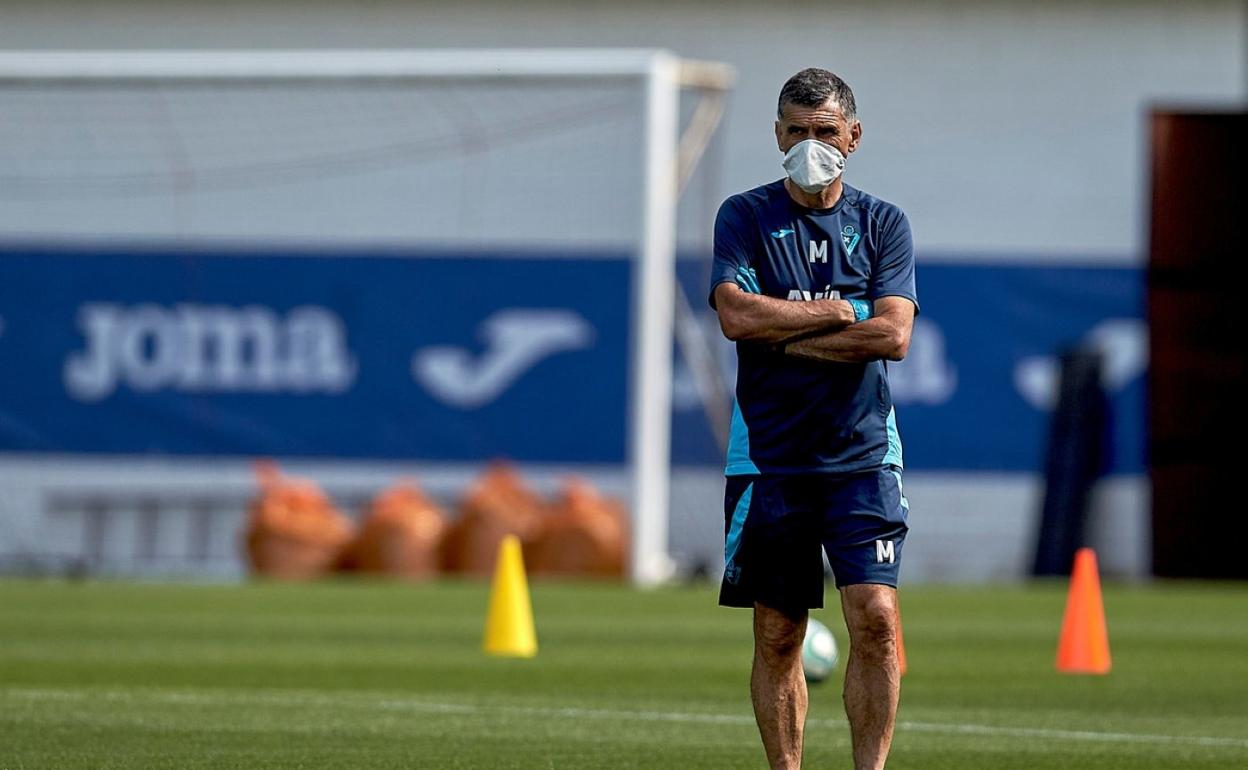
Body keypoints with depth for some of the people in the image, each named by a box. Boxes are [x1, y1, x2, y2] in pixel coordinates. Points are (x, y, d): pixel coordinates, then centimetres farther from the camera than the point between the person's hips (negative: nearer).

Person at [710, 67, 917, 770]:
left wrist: (782, 336, -8)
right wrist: (842, 312, -7)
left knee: (876, 620, -12)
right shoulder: (745, 217, 5)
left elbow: (893, 336, -6)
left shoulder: (884, 224, 7)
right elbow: (736, 315, -11)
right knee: (778, 635, 3)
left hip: (863, 454, 0)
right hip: (770, 455, 0)